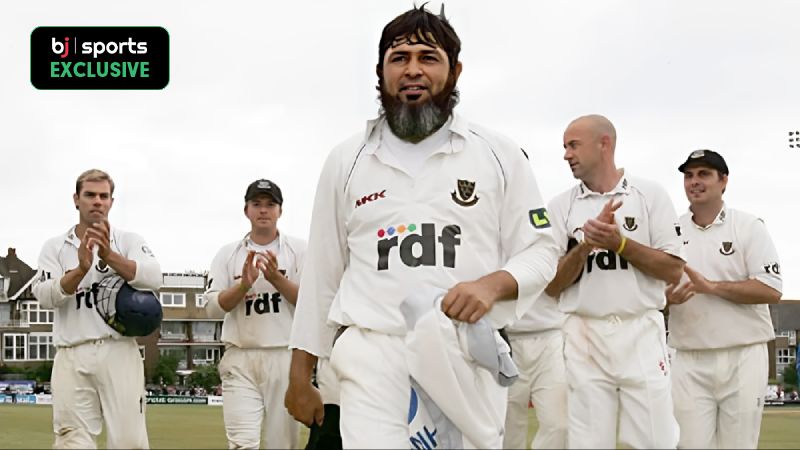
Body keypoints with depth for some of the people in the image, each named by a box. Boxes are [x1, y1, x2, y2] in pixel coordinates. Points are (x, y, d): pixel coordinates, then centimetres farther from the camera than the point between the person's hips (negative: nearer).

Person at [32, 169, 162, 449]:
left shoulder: (129, 242, 10)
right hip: (72, 357, 1)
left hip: (119, 352, -1)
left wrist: (109, 256, -24)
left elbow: (153, 278, -10)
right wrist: (81, 269, -22)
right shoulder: (54, 247, 12)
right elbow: (46, 297, -4)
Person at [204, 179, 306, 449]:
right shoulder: (228, 254, 11)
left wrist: (277, 278, -15)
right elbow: (213, 307, 3)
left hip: (284, 356, 0)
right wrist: (244, 285, -13)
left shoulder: (299, 250, 7)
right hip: (240, 358, 0)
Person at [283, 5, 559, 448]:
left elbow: (540, 252, 8)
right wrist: (300, 374, 12)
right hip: (372, 356, 0)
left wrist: (493, 283, -14)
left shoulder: (499, 154, 7)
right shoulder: (347, 161, 11)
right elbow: (322, 275, 15)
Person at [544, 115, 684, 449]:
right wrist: (588, 243, -11)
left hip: (641, 334, -1)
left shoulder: (650, 195, 5)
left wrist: (619, 243, -12)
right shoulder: (561, 206, 8)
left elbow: (673, 271, -1)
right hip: (584, 337, 1)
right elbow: (551, 284, 4)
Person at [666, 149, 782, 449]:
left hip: (743, 358, -2)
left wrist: (710, 286, -15)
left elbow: (771, 291, -9)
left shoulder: (748, 227, 1)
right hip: (689, 361, 2)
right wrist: (667, 297, -10)